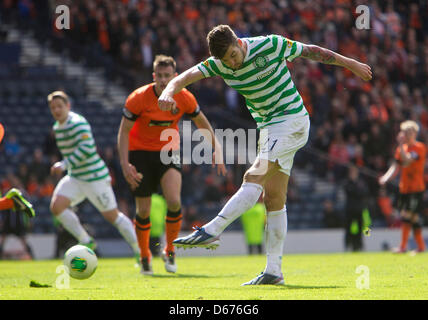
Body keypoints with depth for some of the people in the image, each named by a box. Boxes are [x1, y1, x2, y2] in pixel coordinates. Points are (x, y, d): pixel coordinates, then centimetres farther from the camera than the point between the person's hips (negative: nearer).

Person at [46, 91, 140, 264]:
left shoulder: (78, 123, -17)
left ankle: (140, 251, 15)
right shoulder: (57, 127, 12)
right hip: (75, 178, 8)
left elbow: (87, 147, -28)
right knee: (56, 206, -13)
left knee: (112, 216, -1)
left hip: (94, 177, -8)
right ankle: (86, 242, -2)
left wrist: (64, 164, -29)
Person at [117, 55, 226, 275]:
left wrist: (216, 150, 4)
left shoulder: (184, 98, -11)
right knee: (143, 211, -1)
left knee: (174, 202, -21)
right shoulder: (138, 98, -18)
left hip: (168, 151, 1)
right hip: (140, 151, -1)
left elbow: (202, 123, 6)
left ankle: (169, 251, 1)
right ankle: (144, 257, 24)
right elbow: (124, 131, -11)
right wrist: (124, 164, -20)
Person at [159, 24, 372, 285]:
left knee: (255, 178, -20)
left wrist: (351, 64, 9)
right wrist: (169, 92, -37)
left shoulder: (271, 45, -14)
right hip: (268, 128, 7)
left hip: (291, 120, -6)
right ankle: (274, 271, 5)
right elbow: (186, 76, -13)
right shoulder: (219, 64, -2)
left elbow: (312, 51, -1)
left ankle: (211, 231, -25)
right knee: (274, 199, 4)